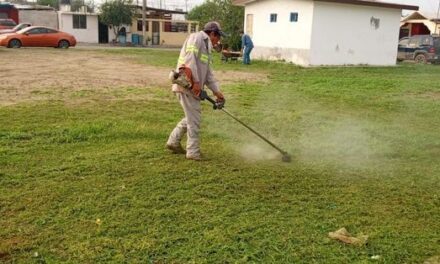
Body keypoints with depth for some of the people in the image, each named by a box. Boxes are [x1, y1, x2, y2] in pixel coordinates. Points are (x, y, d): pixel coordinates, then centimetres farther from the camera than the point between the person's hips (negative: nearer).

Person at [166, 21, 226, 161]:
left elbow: (208, 73, 20)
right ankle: (193, 152, 3)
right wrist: (196, 81, -22)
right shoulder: (196, 38, -7)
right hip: (186, 84, -10)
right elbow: (189, 59, -21)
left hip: (192, 86, 10)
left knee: (192, 117, 17)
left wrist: (217, 91, 10)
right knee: (194, 118, -5)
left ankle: (173, 142, 29)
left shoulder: (206, 48, 22)